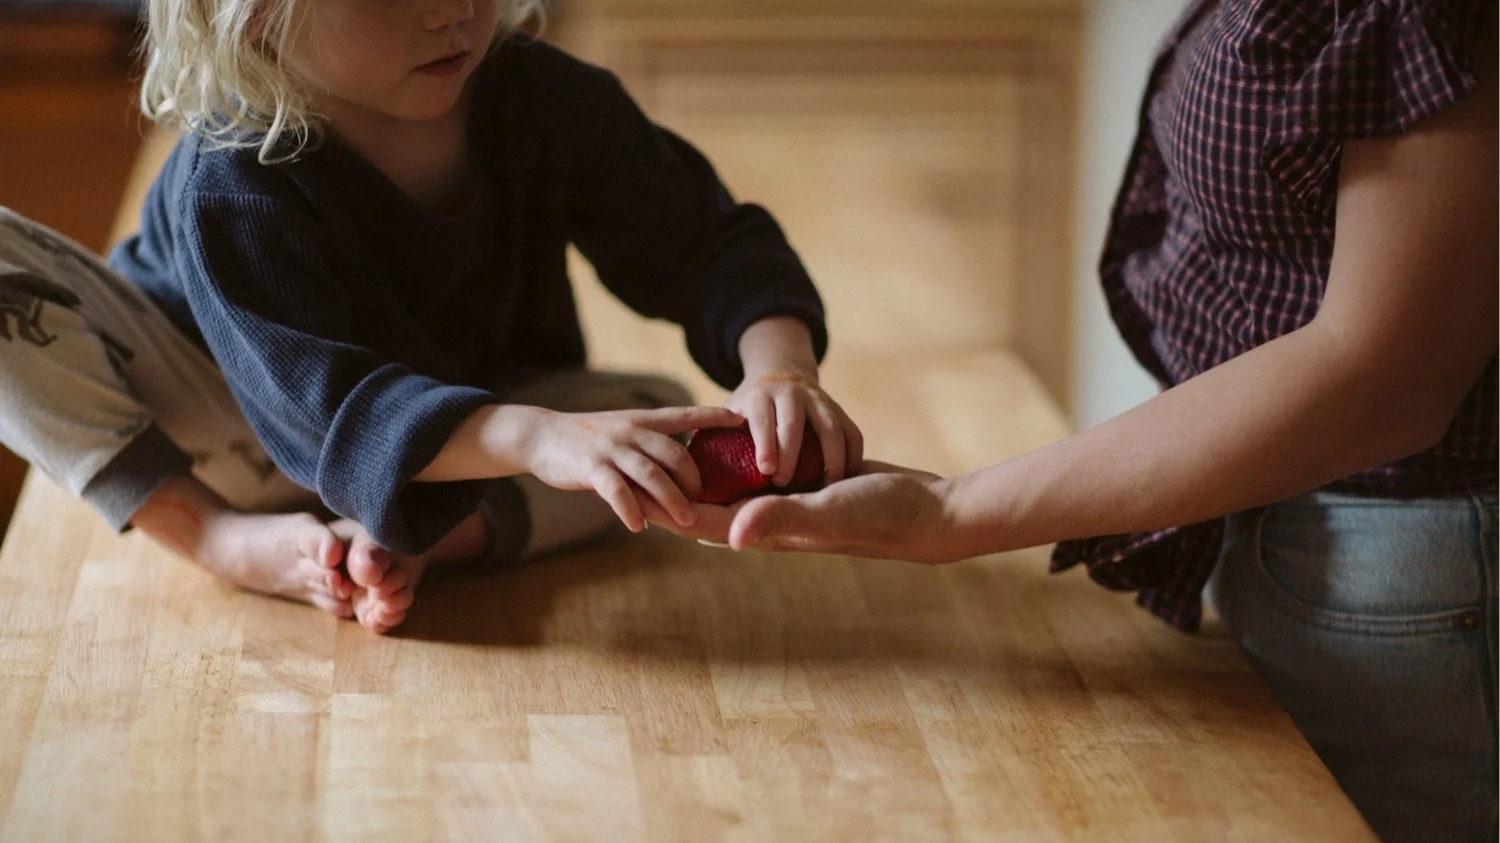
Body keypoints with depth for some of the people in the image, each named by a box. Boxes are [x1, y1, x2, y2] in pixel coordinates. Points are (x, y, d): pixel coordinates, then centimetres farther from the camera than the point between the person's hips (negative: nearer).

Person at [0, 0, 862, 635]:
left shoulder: (548, 100, -18)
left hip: (459, 431, 4)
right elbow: (323, 405, -41)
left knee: (664, 420, -19)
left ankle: (405, 546, -36)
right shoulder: (232, 183, -30)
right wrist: (538, 436, -57)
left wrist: (779, 364, -39)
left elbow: (711, 247, -15)